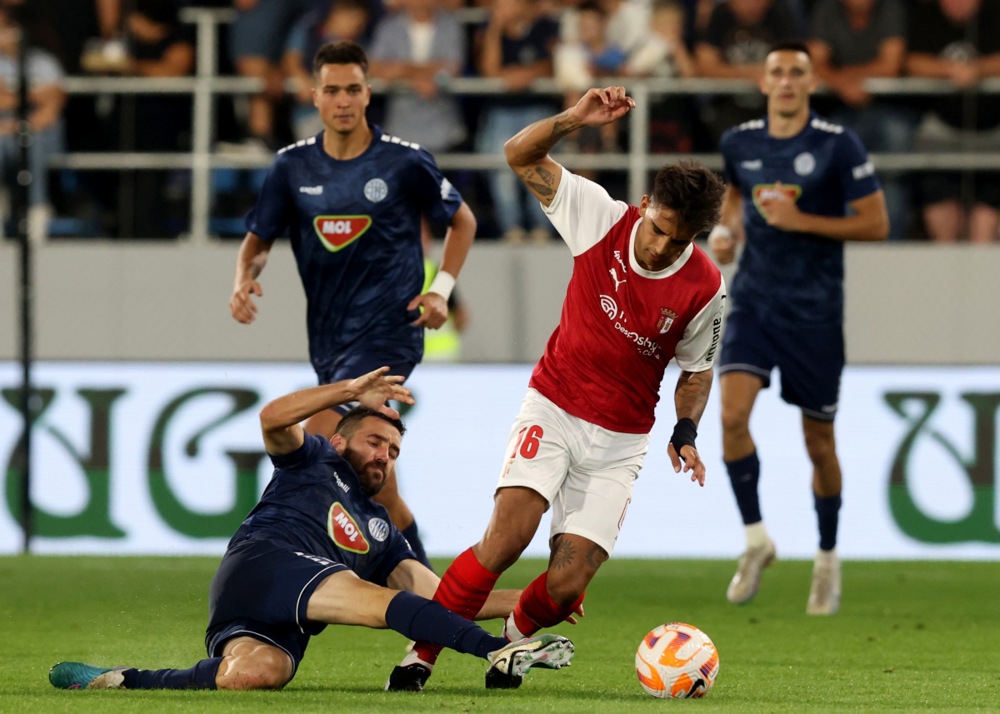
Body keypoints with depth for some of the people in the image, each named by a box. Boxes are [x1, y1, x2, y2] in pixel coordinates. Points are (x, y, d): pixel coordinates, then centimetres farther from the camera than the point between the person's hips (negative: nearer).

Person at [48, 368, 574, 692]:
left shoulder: (381, 533, 35)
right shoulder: (313, 462, 26)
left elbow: (437, 597, 26)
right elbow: (274, 418, 4)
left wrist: (521, 602, 16)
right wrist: (351, 391, 1)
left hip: (285, 625, 5)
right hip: (261, 565, -5)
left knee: (259, 672, -33)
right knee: (383, 602, -29)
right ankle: (498, 652, -44)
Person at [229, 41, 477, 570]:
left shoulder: (405, 162, -6)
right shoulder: (293, 165, 3)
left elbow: (462, 220, 9)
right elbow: (258, 240, 11)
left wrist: (441, 288, -3)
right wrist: (244, 279, -11)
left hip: (388, 331, -5)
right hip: (328, 338, 5)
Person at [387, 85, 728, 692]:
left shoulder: (706, 289, -10)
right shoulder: (603, 219, -11)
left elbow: (697, 370, 7)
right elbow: (521, 156, -7)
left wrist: (686, 433, -9)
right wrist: (574, 120, -23)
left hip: (620, 441, 1)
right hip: (553, 409, -1)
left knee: (565, 587, -9)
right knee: (510, 532, -24)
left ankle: (515, 637, 26)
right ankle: (422, 653, -13)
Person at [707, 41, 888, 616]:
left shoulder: (839, 146, -9)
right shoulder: (740, 142, 3)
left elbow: (876, 224, -9)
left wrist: (801, 221, -18)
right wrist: (726, 229, 5)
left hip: (815, 311, -3)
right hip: (753, 302, 3)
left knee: (819, 443, 5)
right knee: (732, 412, -20)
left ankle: (829, 557, 26)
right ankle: (757, 539, -4)